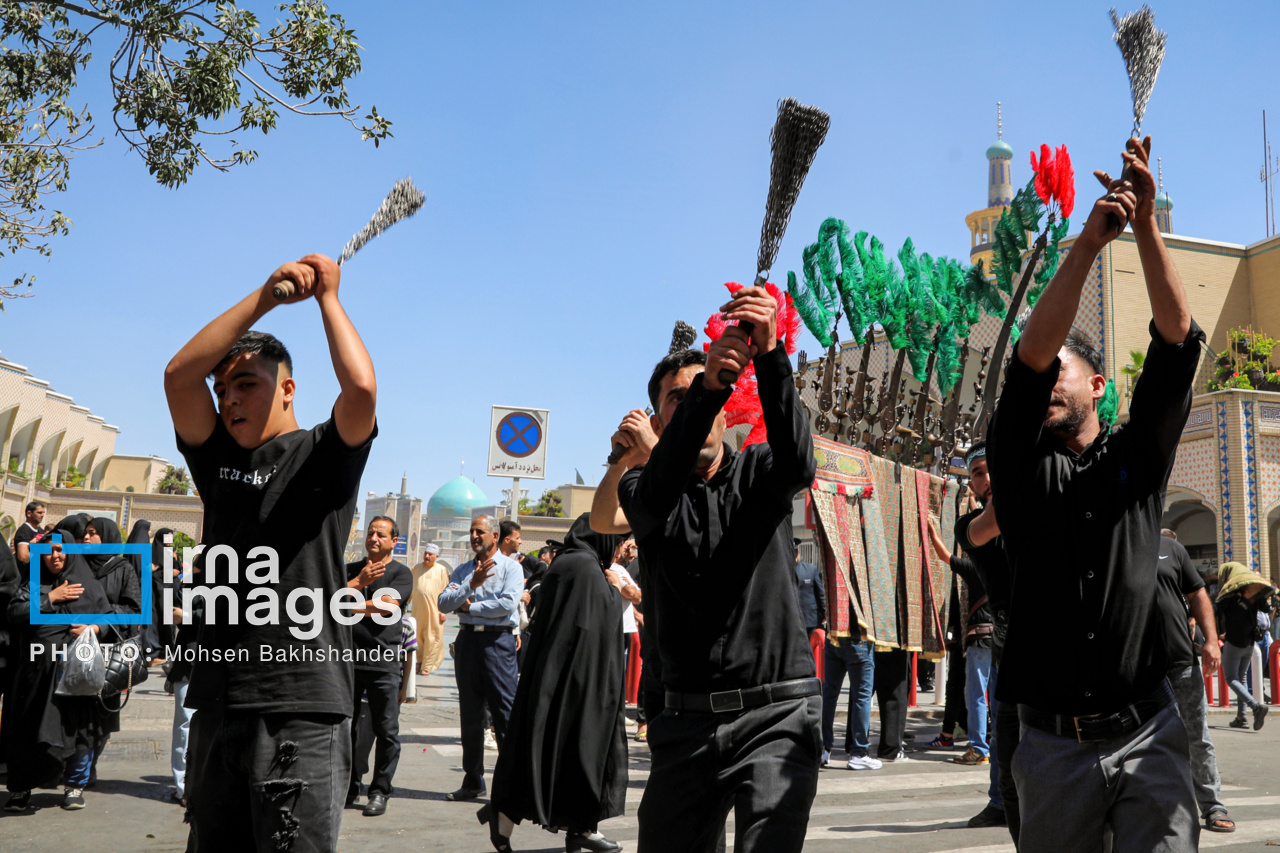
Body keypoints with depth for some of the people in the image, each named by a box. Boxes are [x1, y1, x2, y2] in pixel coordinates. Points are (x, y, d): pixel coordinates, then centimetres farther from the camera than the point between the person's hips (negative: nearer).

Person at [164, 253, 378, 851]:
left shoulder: (323, 455, 3)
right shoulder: (217, 458, 15)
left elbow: (360, 387, -18)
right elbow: (179, 375, 0)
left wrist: (327, 297, -3)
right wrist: (264, 298, -5)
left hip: (302, 704, -5)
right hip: (218, 700, 5)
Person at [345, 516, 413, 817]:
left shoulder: (401, 572, 5)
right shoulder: (351, 569, 17)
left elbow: (387, 605, -11)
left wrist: (351, 607, -9)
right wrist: (358, 582, -10)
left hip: (384, 659, -3)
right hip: (348, 656, 3)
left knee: (386, 730, -2)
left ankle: (380, 791, 7)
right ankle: (348, 786, 19)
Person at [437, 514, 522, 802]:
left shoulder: (511, 567, 1)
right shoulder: (463, 570, 15)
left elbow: (508, 603, -14)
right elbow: (443, 603, 3)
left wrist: (470, 606, -6)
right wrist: (470, 585, -10)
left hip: (498, 640, -5)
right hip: (467, 640, 5)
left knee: (504, 712, -8)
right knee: (470, 713, 9)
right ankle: (473, 781, 18)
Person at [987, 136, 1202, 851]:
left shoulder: (1139, 456, 9)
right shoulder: (1021, 463, 6)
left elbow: (1178, 342, -3)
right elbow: (1028, 356, -10)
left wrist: (1147, 224, -11)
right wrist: (1089, 242, -16)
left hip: (1148, 736, 0)